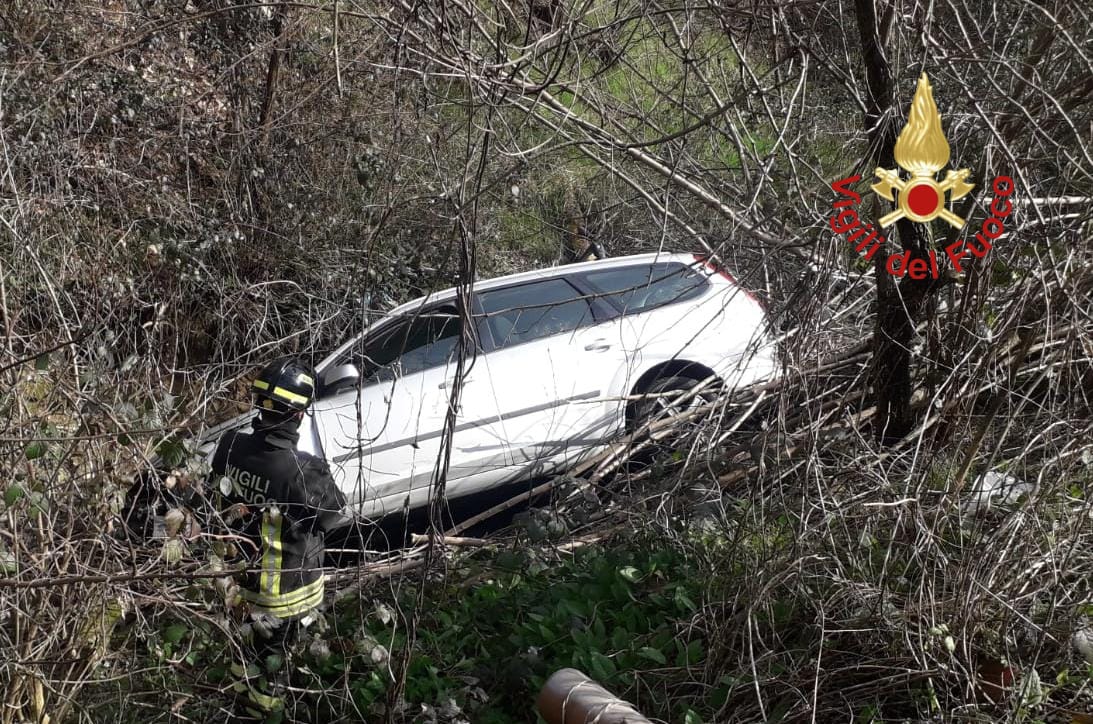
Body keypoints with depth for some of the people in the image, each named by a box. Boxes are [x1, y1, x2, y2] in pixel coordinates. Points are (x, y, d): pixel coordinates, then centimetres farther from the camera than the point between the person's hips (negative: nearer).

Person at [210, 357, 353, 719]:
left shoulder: (230, 445, -19)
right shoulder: (303, 471, -37)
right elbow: (339, 517, -19)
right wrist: (322, 483, -1)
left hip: (241, 574, 5)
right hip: (285, 589, -5)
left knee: (250, 638, 33)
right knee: (274, 652, 23)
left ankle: (242, 696, 56)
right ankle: (261, 711, 44)